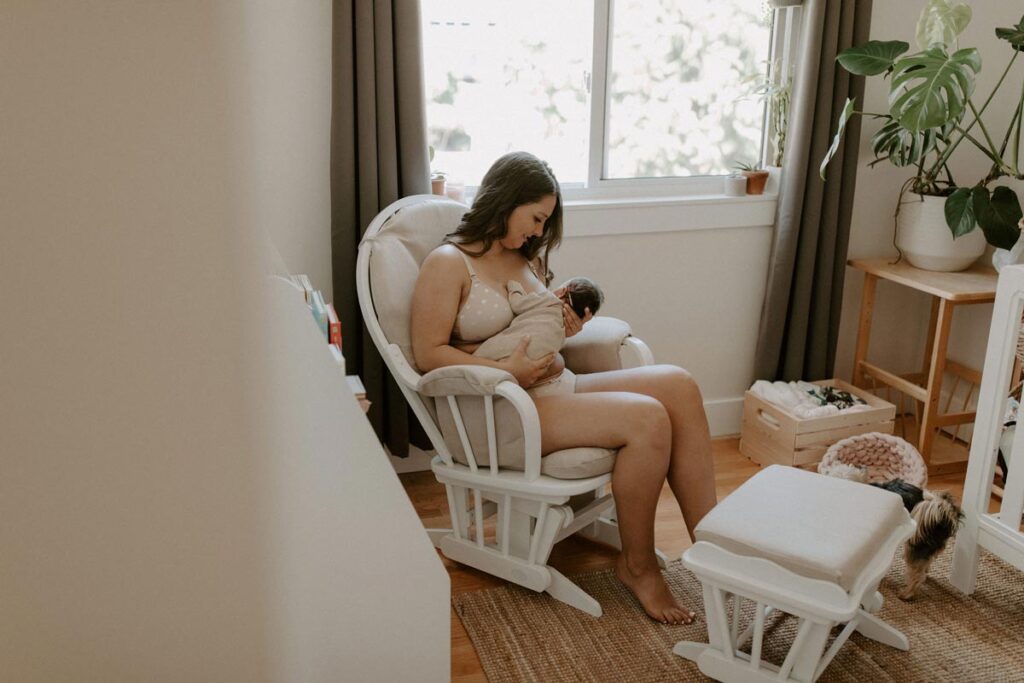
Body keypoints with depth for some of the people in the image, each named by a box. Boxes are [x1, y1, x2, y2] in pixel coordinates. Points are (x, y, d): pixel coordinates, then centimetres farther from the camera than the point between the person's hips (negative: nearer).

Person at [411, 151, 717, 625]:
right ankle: (637, 567, -8)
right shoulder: (449, 263, -5)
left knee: (678, 386, -16)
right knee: (648, 418, -27)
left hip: (558, 387, 8)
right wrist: (507, 371, -21)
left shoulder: (528, 258, 18)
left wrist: (565, 328, 5)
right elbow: (428, 354, -12)